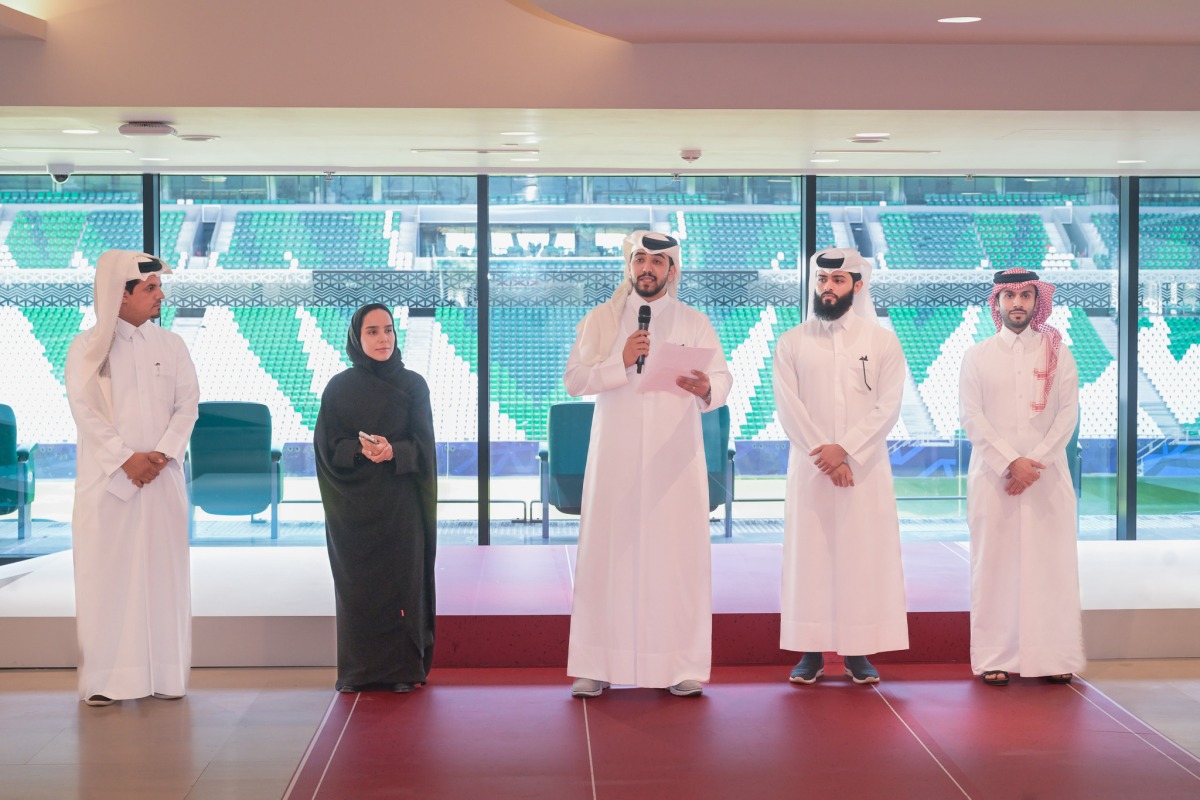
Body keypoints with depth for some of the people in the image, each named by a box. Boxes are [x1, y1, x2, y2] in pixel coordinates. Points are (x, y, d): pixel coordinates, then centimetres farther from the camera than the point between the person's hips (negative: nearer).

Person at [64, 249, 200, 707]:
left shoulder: (171, 346, 10)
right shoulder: (87, 348, 2)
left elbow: (188, 404, 4)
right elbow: (85, 411, -6)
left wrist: (163, 454, -11)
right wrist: (126, 460, -15)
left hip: (162, 478, 2)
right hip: (104, 479, -2)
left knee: (163, 572, 1)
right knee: (105, 574, -4)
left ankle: (165, 674, 4)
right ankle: (104, 679, -1)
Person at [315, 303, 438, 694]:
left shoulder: (412, 384, 5)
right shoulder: (338, 388, 5)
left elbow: (422, 445, 1)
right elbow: (328, 446, 0)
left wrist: (392, 451, -19)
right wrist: (361, 448, -18)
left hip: (400, 503, 0)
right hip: (353, 503, 0)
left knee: (401, 580, -2)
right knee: (356, 583, 1)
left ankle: (403, 668, 5)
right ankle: (358, 671, 8)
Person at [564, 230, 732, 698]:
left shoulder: (694, 323, 10)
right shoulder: (600, 320, 9)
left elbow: (723, 380, 2)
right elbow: (573, 379, 0)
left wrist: (706, 388, -22)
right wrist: (620, 362, -15)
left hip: (675, 457, 0)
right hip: (616, 457, 0)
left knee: (679, 554, -3)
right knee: (609, 552, -2)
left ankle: (682, 665, 2)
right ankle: (598, 665, 2)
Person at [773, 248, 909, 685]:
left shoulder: (882, 341, 4)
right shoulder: (791, 343, 6)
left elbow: (888, 407, -4)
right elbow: (788, 407, -3)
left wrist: (845, 449, -15)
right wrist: (824, 457, -13)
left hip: (866, 467, 0)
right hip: (809, 467, 1)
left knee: (864, 555, 0)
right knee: (810, 554, 0)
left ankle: (859, 652, 6)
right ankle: (811, 651, 5)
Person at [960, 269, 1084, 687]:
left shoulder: (1057, 353, 7)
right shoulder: (977, 356, 6)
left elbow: (1068, 413, 0)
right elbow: (971, 417, -2)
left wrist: (1035, 462, -11)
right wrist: (1010, 462, -12)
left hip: (1048, 475, 0)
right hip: (993, 475, 0)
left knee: (1051, 563, 0)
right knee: (995, 563, 0)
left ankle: (1053, 658, 5)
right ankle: (994, 658, 4)